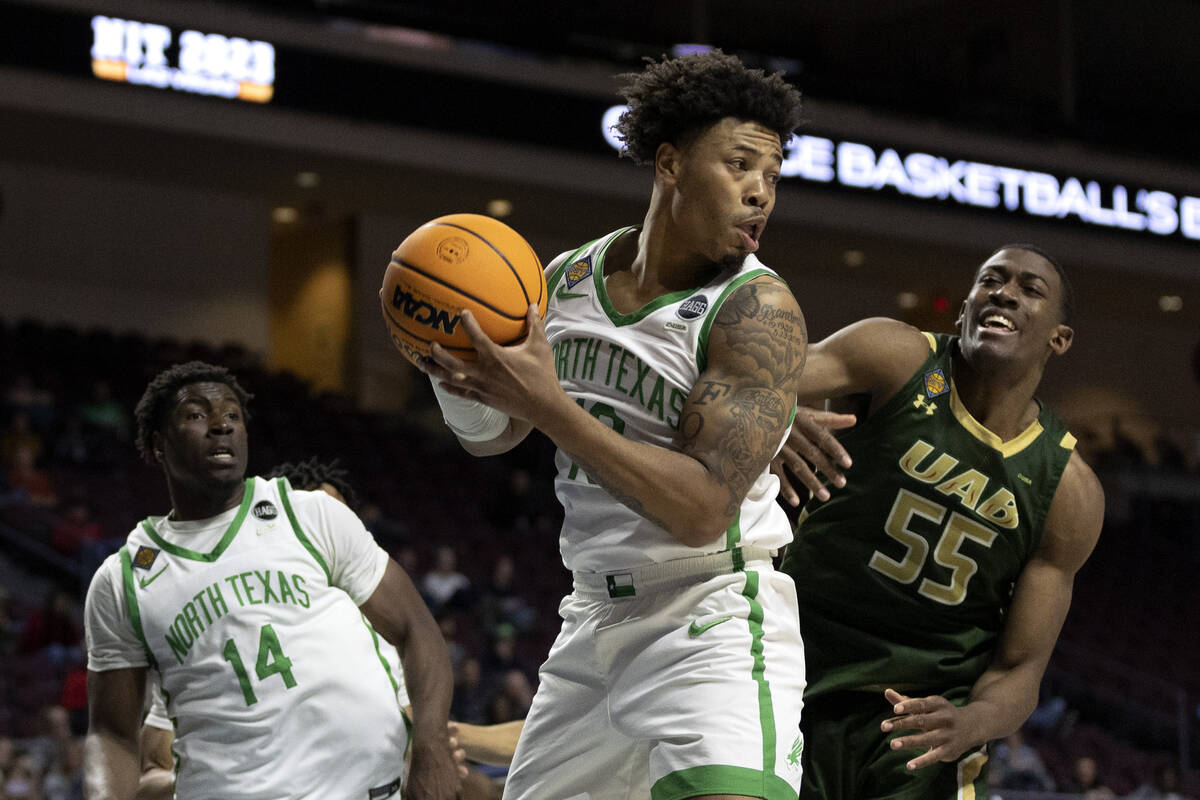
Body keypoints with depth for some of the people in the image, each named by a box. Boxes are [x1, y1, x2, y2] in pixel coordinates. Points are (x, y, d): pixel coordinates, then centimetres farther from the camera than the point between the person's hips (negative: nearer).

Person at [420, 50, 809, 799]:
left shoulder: (757, 310, -15)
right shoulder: (569, 278, 4)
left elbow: (703, 510, -23)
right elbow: (490, 435, 17)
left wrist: (548, 406, -26)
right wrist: (456, 373, -7)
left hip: (715, 617, -6)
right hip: (596, 618, 6)